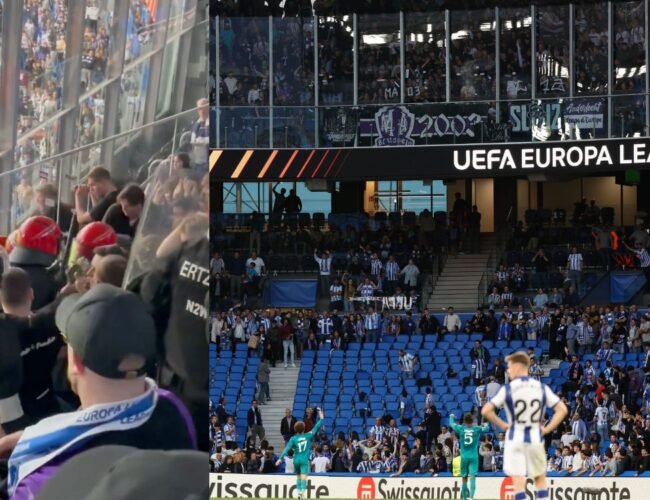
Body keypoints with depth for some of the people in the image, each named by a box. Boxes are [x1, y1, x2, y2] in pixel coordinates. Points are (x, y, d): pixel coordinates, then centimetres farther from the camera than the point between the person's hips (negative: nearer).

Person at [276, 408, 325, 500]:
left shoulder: (293, 438, -1)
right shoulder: (307, 436, -1)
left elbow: (287, 448, -8)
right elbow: (316, 428, 5)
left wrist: (280, 458, -9)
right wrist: (321, 419, 15)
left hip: (296, 460, 2)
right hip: (304, 460, -2)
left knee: (298, 477, 19)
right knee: (304, 477, -11)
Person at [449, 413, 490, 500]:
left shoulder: (460, 429, 0)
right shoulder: (477, 429, -1)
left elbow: (451, 424, 18)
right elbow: (486, 428, 19)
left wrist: (451, 416, 39)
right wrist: (486, 425, 42)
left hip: (464, 456, 1)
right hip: (474, 456, -1)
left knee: (464, 478, 13)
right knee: (472, 477, -10)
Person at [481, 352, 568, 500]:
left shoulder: (507, 389, -7)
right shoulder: (542, 388, 1)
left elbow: (486, 411, -12)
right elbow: (562, 410, -2)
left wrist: (502, 425, 1)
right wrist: (547, 429, 2)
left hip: (515, 439, -3)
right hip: (536, 438, 3)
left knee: (518, 481, -3)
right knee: (540, 479, 17)